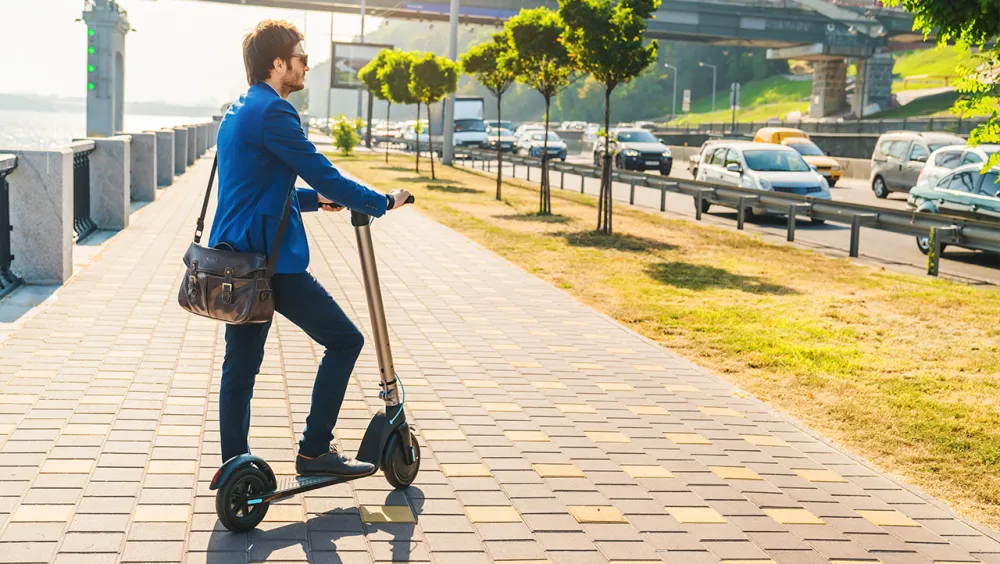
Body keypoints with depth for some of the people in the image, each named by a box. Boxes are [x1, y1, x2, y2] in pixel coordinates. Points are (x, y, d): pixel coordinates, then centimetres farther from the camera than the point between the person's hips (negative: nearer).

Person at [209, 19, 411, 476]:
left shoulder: (236, 113, 19)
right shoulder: (272, 111, -13)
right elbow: (321, 173, -15)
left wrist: (313, 198, 27)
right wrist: (383, 202, -4)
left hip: (236, 257, 10)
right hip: (271, 259, -10)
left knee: (240, 366, 13)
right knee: (345, 340, -1)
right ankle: (314, 451, 2)